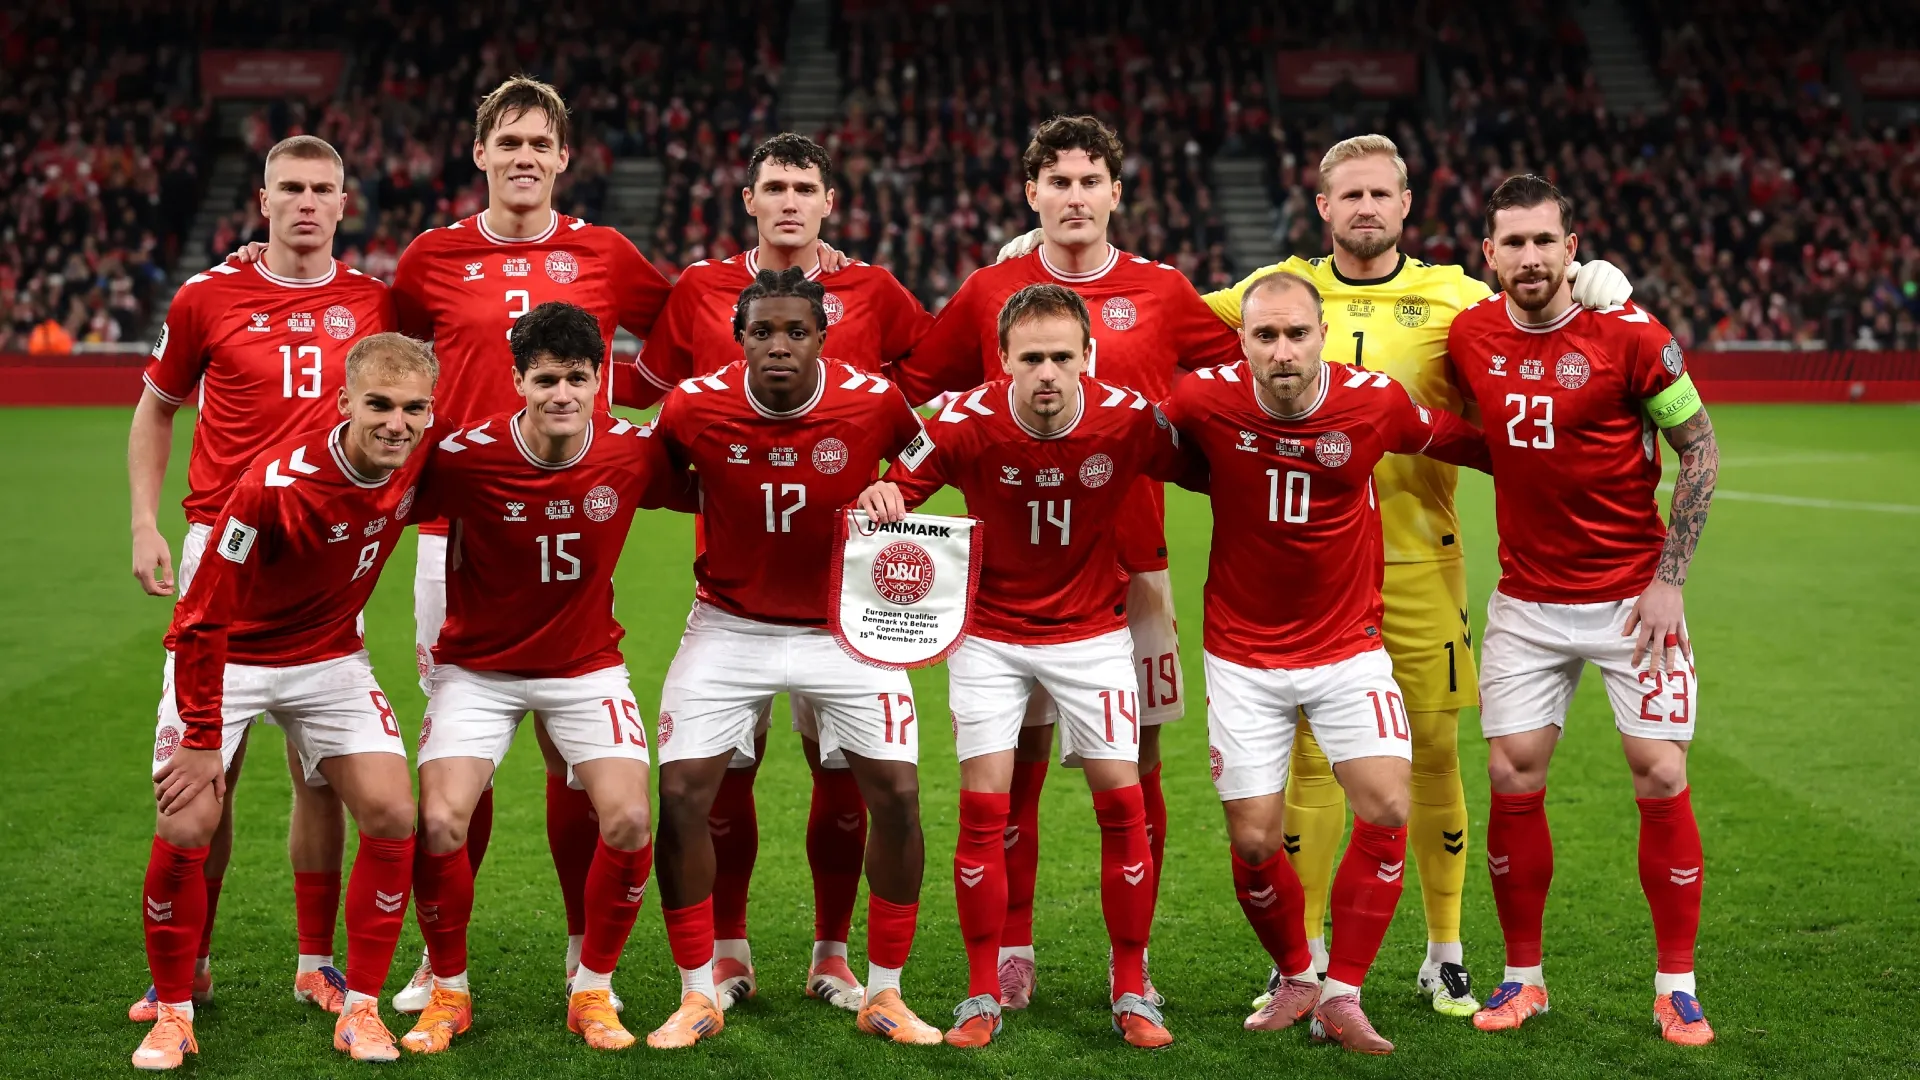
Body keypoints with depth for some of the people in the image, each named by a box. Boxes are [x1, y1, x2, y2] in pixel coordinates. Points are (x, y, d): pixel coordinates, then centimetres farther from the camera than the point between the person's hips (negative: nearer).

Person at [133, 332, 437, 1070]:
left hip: (329, 658, 5)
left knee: (392, 815, -9)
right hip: (225, 657, -4)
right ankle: (172, 1015, 6)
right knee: (185, 829, -14)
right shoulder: (275, 485, -30)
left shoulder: (416, 466, -15)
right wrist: (202, 740, -20)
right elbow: (205, 620, -23)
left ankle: (360, 1010, 4)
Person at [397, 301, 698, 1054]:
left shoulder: (634, 453, -14)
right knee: (439, 823, -16)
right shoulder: (462, 456, -22)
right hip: (478, 666, -1)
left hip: (586, 665, 1)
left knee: (629, 821, -14)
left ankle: (593, 990, 9)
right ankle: (448, 992, 9)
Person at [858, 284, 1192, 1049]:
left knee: (1122, 802, -4)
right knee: (983, 806, -7)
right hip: (990, 633, 0)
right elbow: (900, 488, -12)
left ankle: (1132, 993, 12)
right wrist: (880, 496, -34)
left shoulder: (1129, 419, -18)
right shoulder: (966, 422, -19)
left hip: (1092, 629, 1)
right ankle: (983, 996, 7)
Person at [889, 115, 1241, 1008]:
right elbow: (909, 391, 10)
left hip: (1131, 562, 0)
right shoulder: (988, 293, 5)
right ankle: (1009, 954, 12)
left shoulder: (1163, 294, 5)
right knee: (1015, 760, 1)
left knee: (1135, 763, 3)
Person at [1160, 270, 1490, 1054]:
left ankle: (1340, 998, 1)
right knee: (1255, 840, -1)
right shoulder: (1205, 400, -15)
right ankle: (1294, 979, 27)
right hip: (1243, 656, 0)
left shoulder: (1376, 403, -12)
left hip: (1349, 647, 0)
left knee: (1387, 808, -14)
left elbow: (1476, 444, 5)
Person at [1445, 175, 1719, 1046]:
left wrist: (1669, 576, -9)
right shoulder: (1470, 337, -2)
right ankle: (1523, 976, 15)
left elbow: (1698, 448, -5)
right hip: (1526, 598, 3)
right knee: (1512, 780, 0)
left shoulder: (1629, 335, -12)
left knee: (1661, 778, -4)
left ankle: (1677, 988, 9)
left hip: (1631, 596, -3)